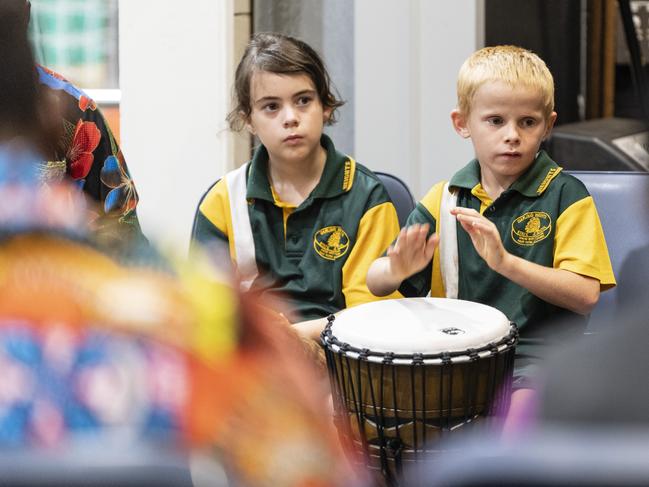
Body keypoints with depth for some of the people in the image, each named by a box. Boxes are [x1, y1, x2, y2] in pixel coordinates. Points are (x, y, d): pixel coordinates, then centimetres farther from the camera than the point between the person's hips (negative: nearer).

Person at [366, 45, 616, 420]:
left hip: (534, 360, -4)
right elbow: (376, 282, 10)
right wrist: (398, 270, -15)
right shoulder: (445, 199, 10)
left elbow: (585, 295, -12)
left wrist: (505, 262, -26)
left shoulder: (565, 195, -1)